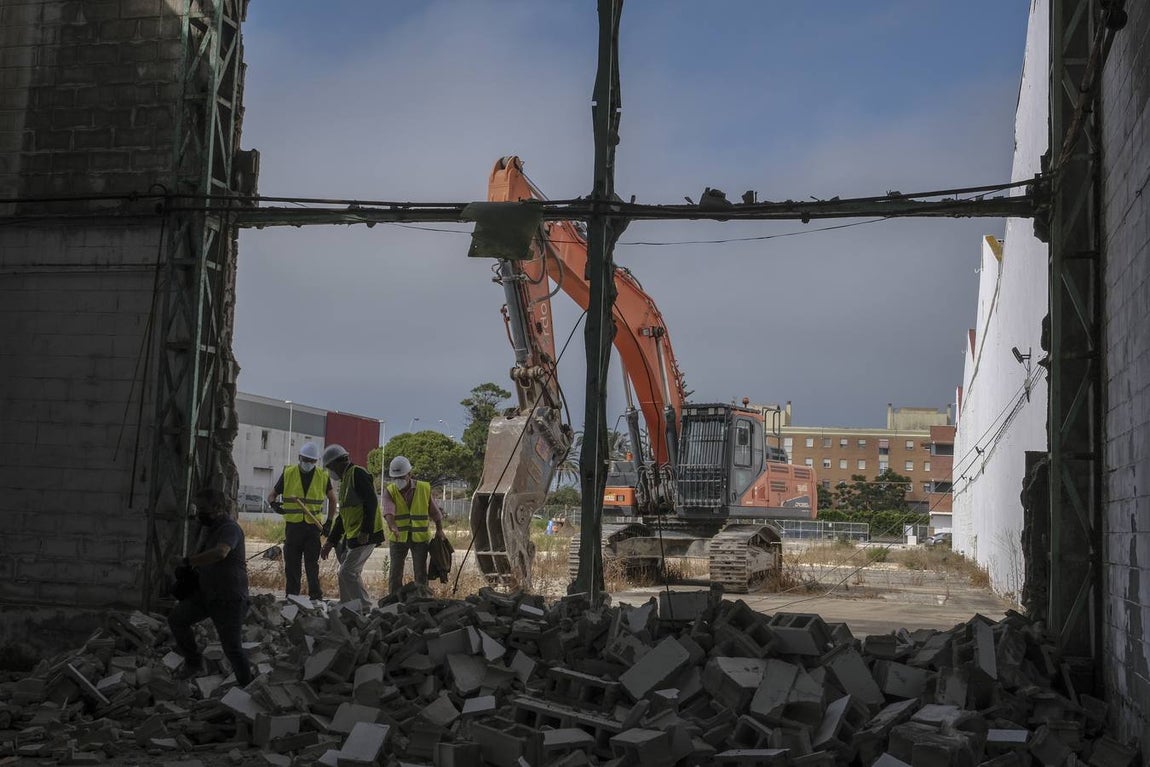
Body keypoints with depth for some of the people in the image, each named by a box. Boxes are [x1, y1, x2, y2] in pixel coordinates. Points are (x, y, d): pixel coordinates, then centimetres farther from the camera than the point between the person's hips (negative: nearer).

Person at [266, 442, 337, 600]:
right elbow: (271, 495, 7)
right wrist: (274, 504, -17)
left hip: (313, 526, -1)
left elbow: (332, 499, 16)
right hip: (292, 526, 1)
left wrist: (329, 522, 8)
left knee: (312, 565, -2)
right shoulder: (288, 473, 2)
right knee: (291, 565, 5)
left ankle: (316, 598, 1)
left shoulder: (323, 476, 4)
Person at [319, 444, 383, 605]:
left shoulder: (357, 474, -10)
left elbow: (371, 502, -20)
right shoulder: (345, 479, 21)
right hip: (353, 537, 10)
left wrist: (365, 531, -24)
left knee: (348, 572, -13)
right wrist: (330, 542, 24)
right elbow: (343, 516, 25)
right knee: (346, 573, 13)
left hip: (365, 536, -10)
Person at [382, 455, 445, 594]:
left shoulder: (424, 489, -3)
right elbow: (388, 511, -25)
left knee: (421, 573, 2)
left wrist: (439, 530, 3)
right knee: (395, 573, 3)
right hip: (398, 538, 0)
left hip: (420, 537, 0)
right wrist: (393, 526, -42)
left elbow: (435, 512, 9)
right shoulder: (390, 491, -6)